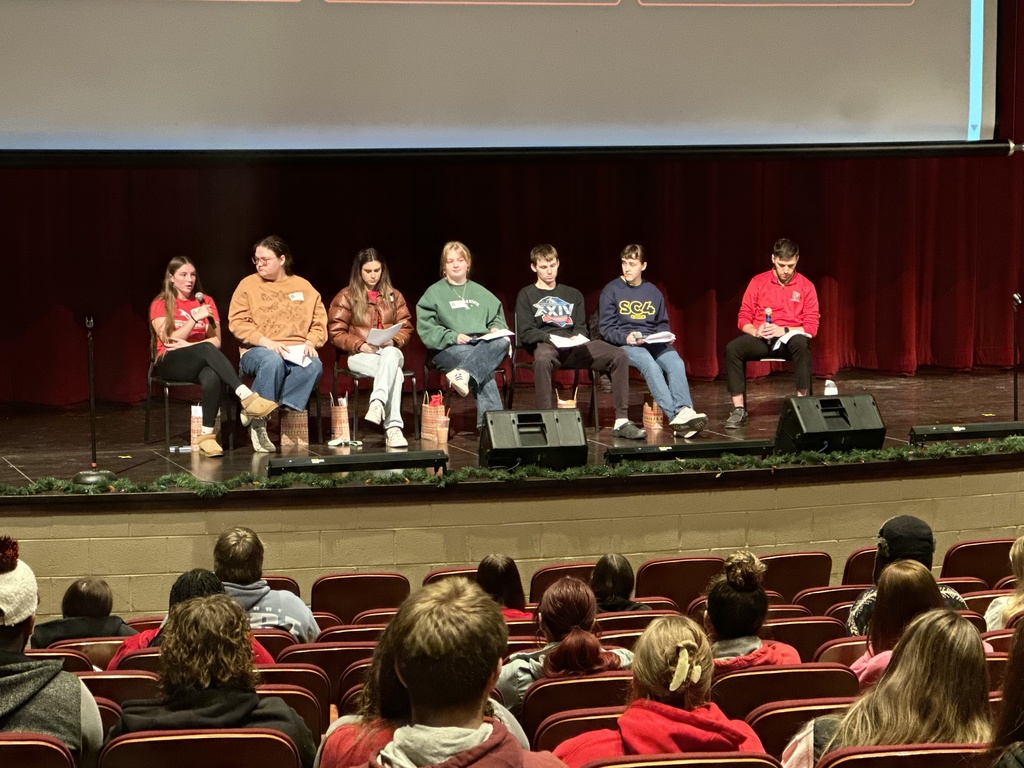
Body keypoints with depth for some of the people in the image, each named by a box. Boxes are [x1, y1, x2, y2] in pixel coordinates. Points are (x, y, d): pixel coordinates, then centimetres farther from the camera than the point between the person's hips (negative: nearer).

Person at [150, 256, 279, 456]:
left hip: (200, 363, 3)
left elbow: (216, 340, 6)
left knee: (213, 377, -37)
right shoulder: (160, 304, 8)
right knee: (207, 349, -36)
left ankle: (207, 436, -39)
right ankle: (247, 397, -49)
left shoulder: (206, 302, 16)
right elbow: (168, 341, -7)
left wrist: (188, 345, -9)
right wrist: (195, 318, -15)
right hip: (170, 363, -3)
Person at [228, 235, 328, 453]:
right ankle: (258, 421, -24)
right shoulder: (248, 285, 8)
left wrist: (311, 341, -9)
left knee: (314, 366, -32)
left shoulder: (303, 287, 15)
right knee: (273, 362, -39)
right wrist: (265, 341, -16)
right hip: (257, 351, -2)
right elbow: (237, 323, -2)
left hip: (296, 352, 3)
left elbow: (320, 322, 13)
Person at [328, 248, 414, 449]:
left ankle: (378, 402, -58)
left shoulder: (393, 296, 19)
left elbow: (406, 327, 14)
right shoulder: (346, 296, 7)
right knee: (394, 372, -37)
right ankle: (392, 427, -47)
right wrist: (360, 345, -15)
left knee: (391, 356, -40)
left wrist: (394, 340, -9)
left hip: (390, 351, 3)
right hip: (360, 355, -3)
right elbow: (335, 333, 1)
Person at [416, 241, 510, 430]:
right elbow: (427, 331, 0)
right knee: (483, 366, -37)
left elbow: (498, 317, 29)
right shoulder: (434, 293, 10)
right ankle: (490, 420, -47)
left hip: (484, 345, 4)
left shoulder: (481, 293, 25)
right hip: (449, 349, -4)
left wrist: (496, 328, 4)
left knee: (502, 342, -36)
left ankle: (464, 373, -51)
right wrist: (453, 336, -16)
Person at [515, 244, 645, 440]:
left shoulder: (573, 294, 28)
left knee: (619, 355, -20)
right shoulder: (527, 295, 14)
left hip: (573, 345, 4)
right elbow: (526, 333, 3)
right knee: (542, 359, -44)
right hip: (545, 344, -4)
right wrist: (550, 338, -16)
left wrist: (578, 338, -5)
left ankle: (621, 422, -22)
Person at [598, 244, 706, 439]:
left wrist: (663, 335, 2)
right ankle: (676, 415, -47)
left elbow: (663, 323, 25)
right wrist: (626, 337, -17)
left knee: (676, 363, -29)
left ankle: (685, 411, -47)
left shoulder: (653, 292, 19)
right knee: (650, 365, -35)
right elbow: (606, 329, 1)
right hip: (625, 343, -4)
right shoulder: (611, 291, 6)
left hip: (654, 342, 4)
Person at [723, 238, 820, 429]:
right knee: (732, 348, -29)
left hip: (790, 338, -1)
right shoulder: (758, 282, 4)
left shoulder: (806, 286, 2)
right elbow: (743, 319, 6)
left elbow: (811, 326, -2)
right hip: (760, 338, 1)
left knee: (801, 344, -38)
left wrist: (783, 331, -18)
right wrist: (756, 331, -18)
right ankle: (739, 409, -26)